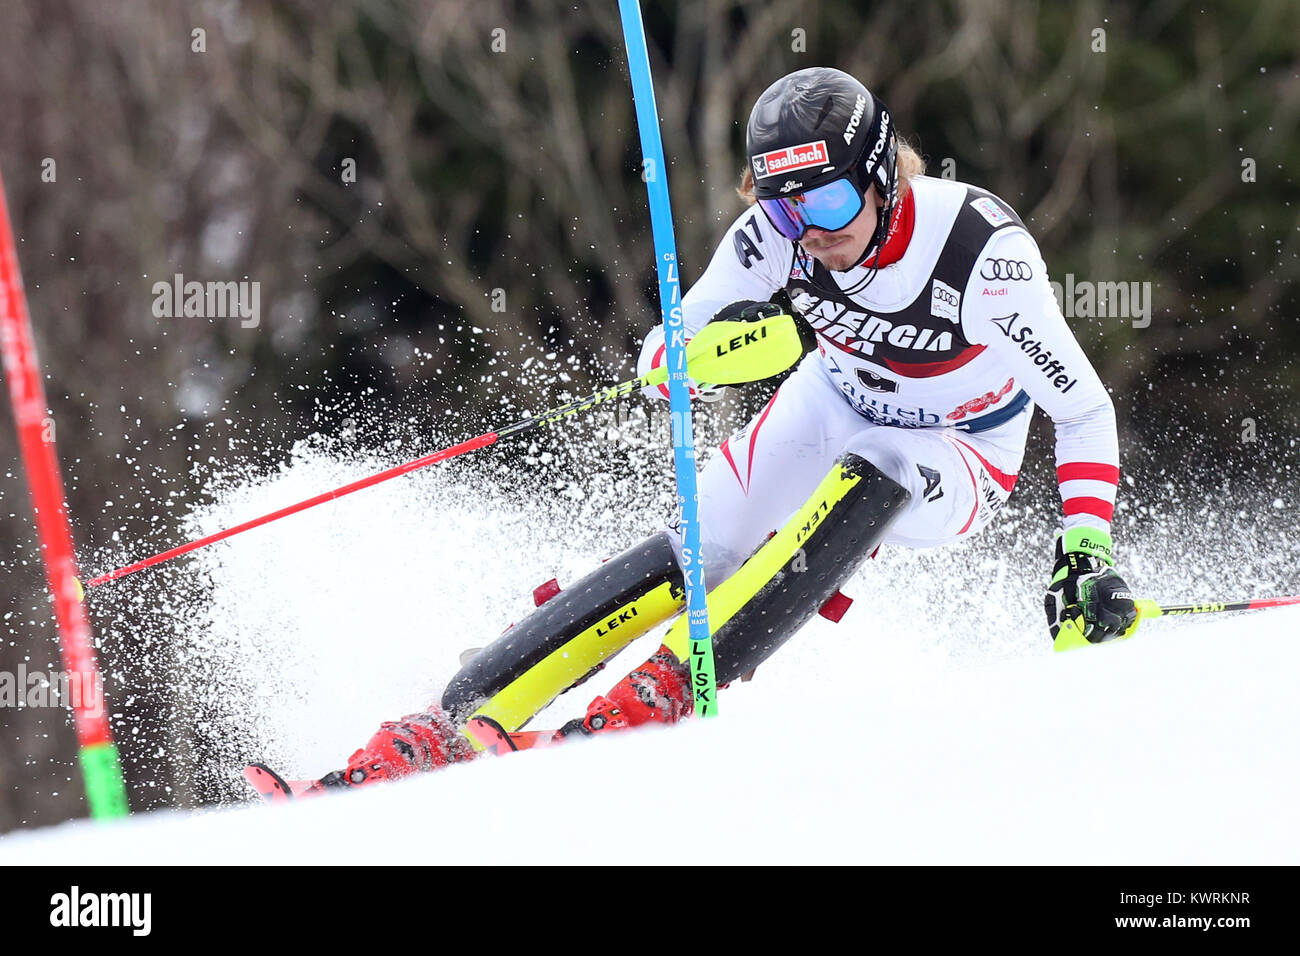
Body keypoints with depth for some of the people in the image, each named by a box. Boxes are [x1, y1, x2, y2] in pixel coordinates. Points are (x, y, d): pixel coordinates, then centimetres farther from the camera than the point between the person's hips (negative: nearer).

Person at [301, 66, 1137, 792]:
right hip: (834, 405, 3)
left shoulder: (982, 250, -32)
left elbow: (1084, 409, -24)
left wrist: (1088, 552, -34)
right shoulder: (777, 233, -21)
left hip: (957, 468, -3)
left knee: (872, 467, -36)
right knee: (697, 557, -19)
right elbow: (660, 358, -15)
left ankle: (664, 697, -39)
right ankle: (452, 725, -25)